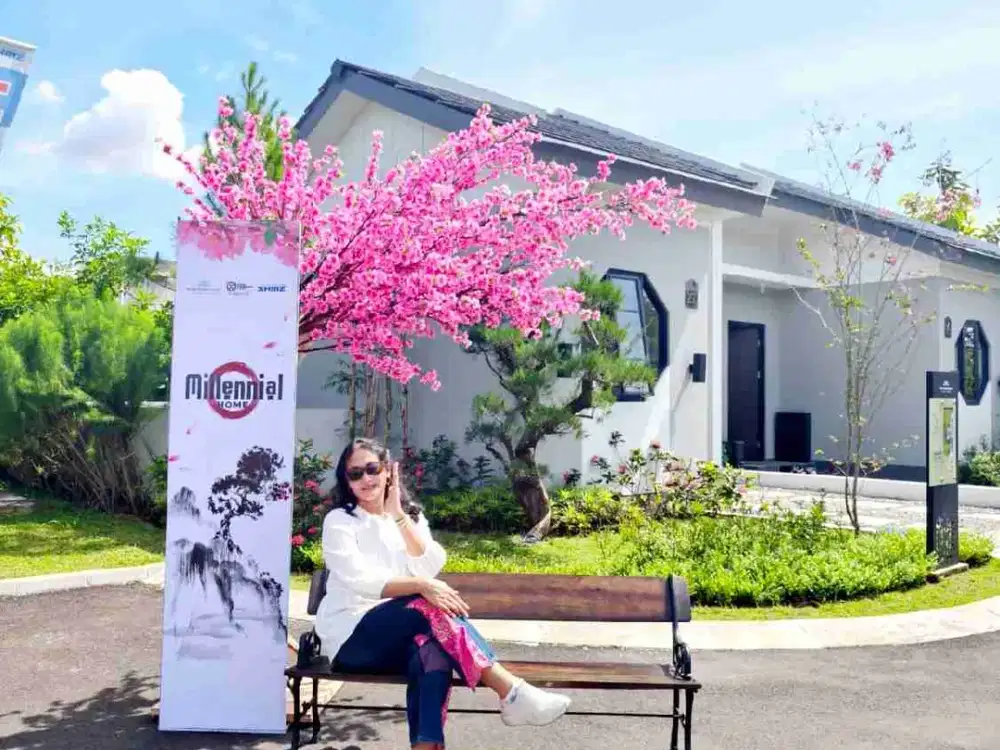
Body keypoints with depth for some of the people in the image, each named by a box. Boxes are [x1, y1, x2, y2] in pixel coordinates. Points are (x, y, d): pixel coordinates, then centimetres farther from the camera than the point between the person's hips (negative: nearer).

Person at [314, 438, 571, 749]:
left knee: (432, 653, -34)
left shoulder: (410, 516, 13)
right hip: (352, 636, -4)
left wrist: (399, 516, -10)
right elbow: (362, 580, -18)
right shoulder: (339, 521, -2)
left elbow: (430, 567, -4)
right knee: (432, 606, -31)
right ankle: (511, 692, -35)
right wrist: (422, 585, -32)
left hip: (400, 636, 4)